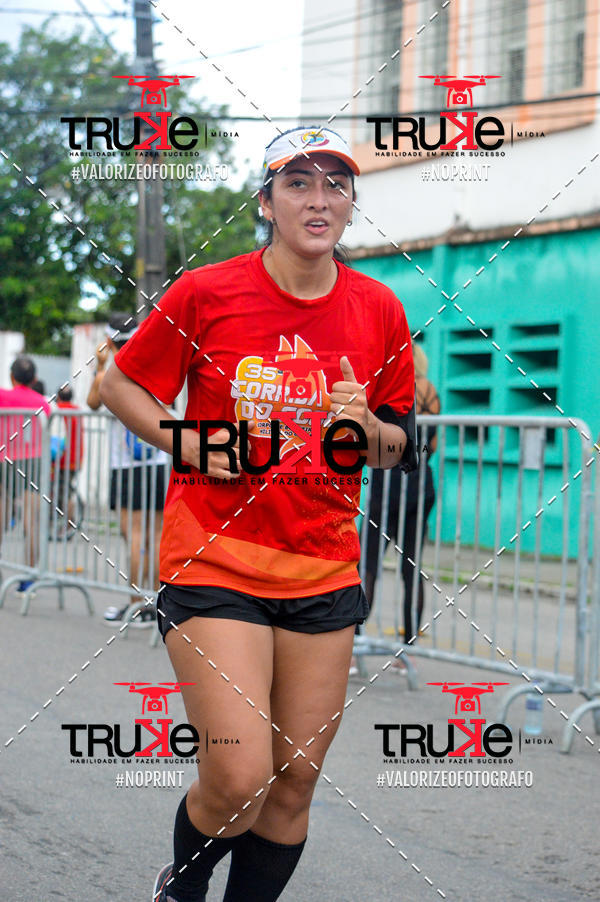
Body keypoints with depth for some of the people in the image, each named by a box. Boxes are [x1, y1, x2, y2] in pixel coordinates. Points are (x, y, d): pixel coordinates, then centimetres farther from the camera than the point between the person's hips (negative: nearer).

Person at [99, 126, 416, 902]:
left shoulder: (379, 312, 4)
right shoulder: (205, 293, -5)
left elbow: (397, 447, 15)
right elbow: (120, 385, 7)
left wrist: (365, 429, -8)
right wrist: (190, 443, -9)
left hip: (324, 569, 4)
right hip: (213, 561, -4)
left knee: (295, 782, 5)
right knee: (239, 778, -12)